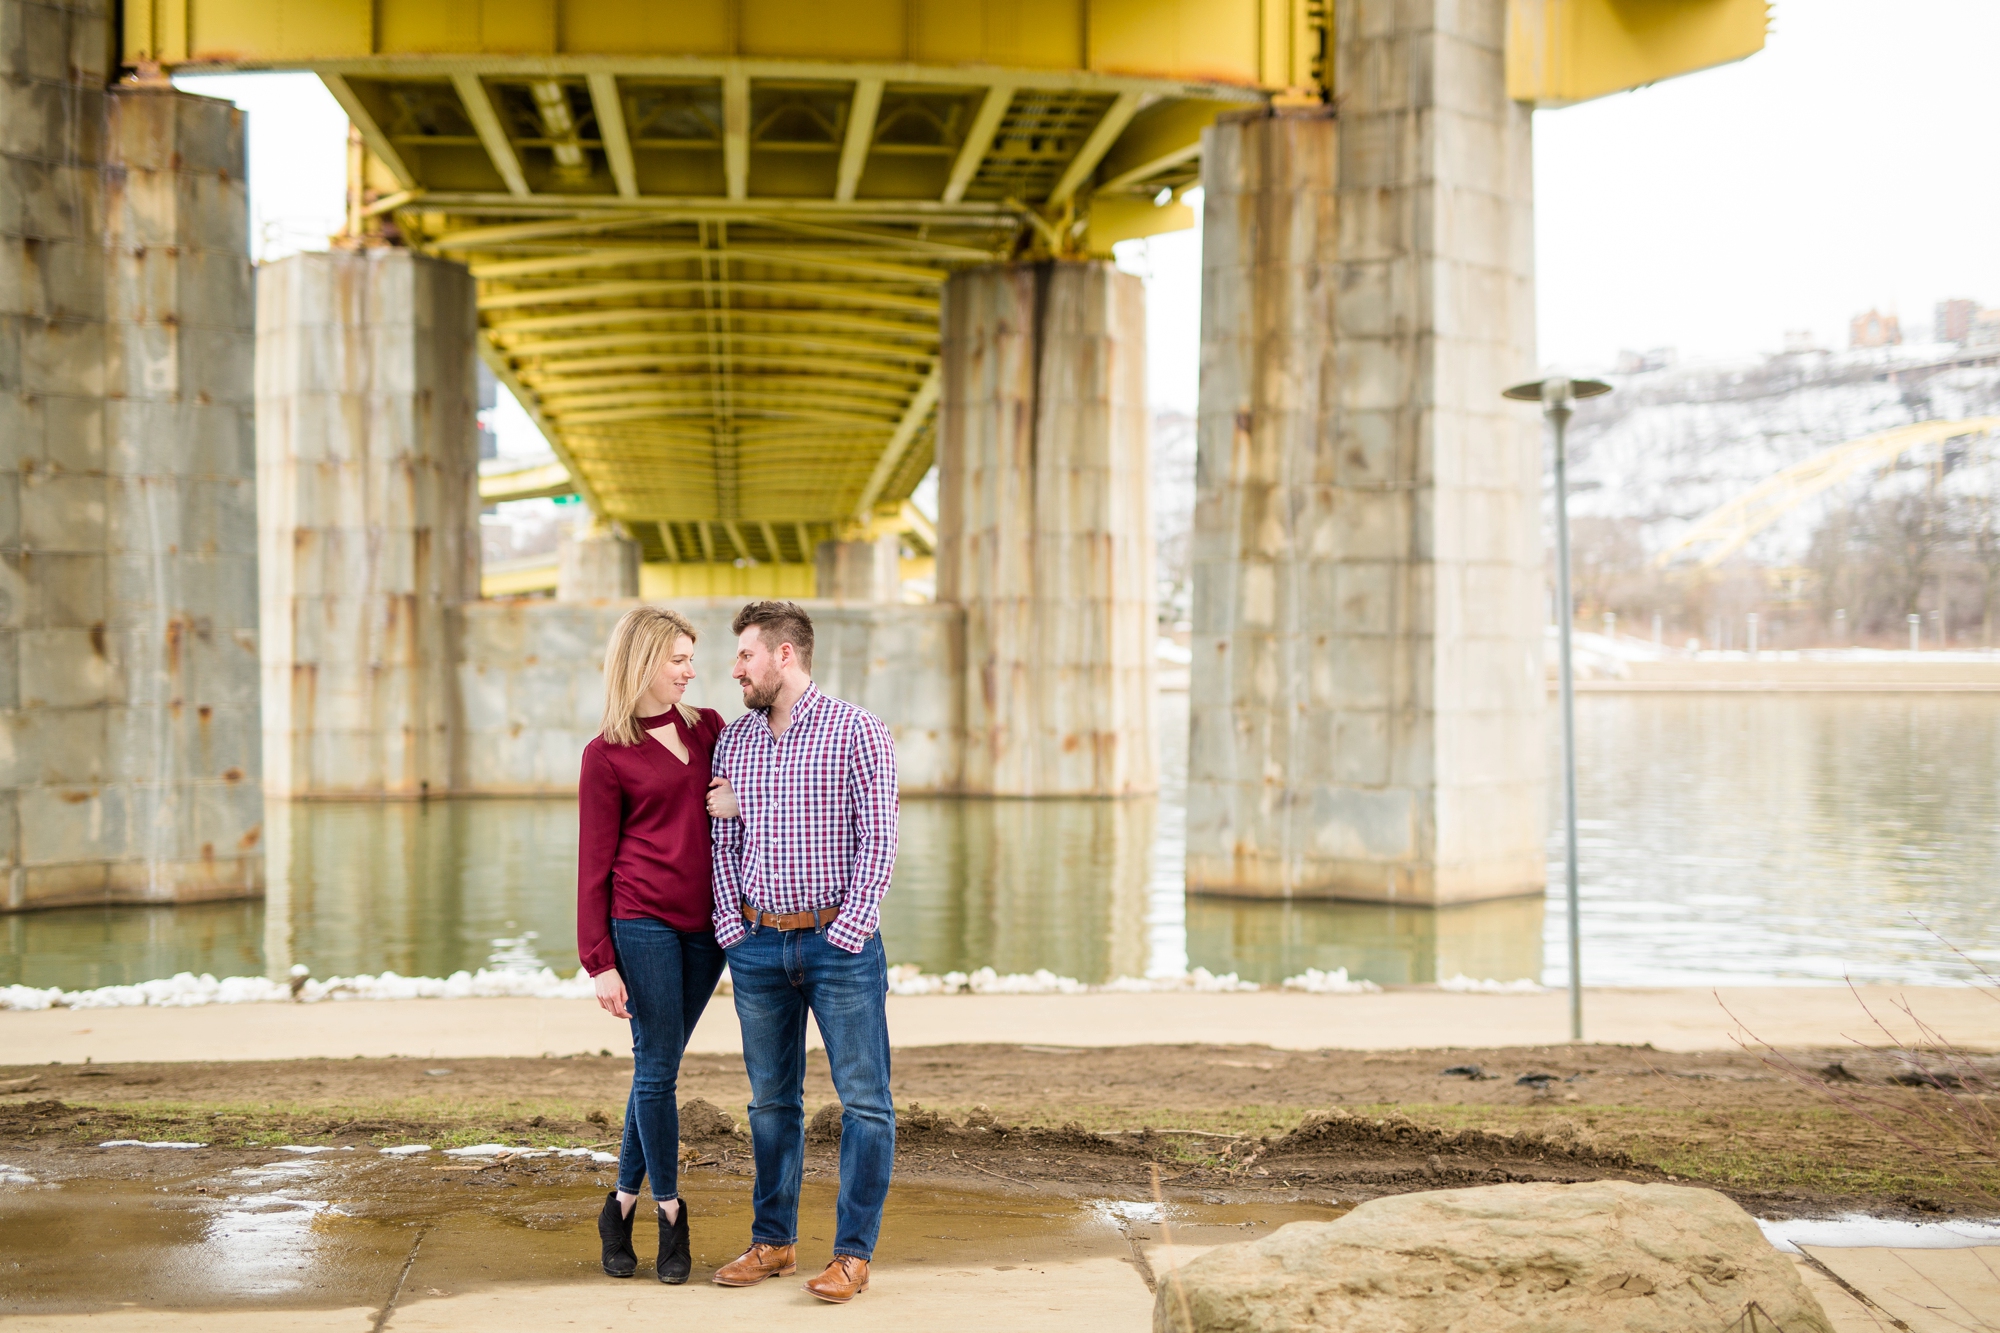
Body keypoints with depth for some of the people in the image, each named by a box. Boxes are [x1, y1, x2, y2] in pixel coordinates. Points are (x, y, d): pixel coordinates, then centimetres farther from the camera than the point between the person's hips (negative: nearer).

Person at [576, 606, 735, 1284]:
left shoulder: (709, 726, 12)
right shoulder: (606, 756, -2)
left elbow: (738, 791, 26)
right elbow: (594, 865, -2)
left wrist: (741, 798, 0)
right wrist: (599, 961, -8)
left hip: (706, 927, 5)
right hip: (643, 923, -5)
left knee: (658, 1067, 9)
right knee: (657, 1067, -2)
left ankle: (623, 1203, 22)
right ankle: (670, 1212, 11)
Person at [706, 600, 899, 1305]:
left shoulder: (857, 731, -5)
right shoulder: (733, 740, 10)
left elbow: (878, 838, -9)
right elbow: (724, 841, 13)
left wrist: (847, 930, -14)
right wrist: (731, 922, 1)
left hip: (838, 942, -5)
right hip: (758, 946, 5)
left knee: (865, 1100, -3)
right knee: (772, 1099, 12)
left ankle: (853, 1252, 4)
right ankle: (773, 1239, 22)